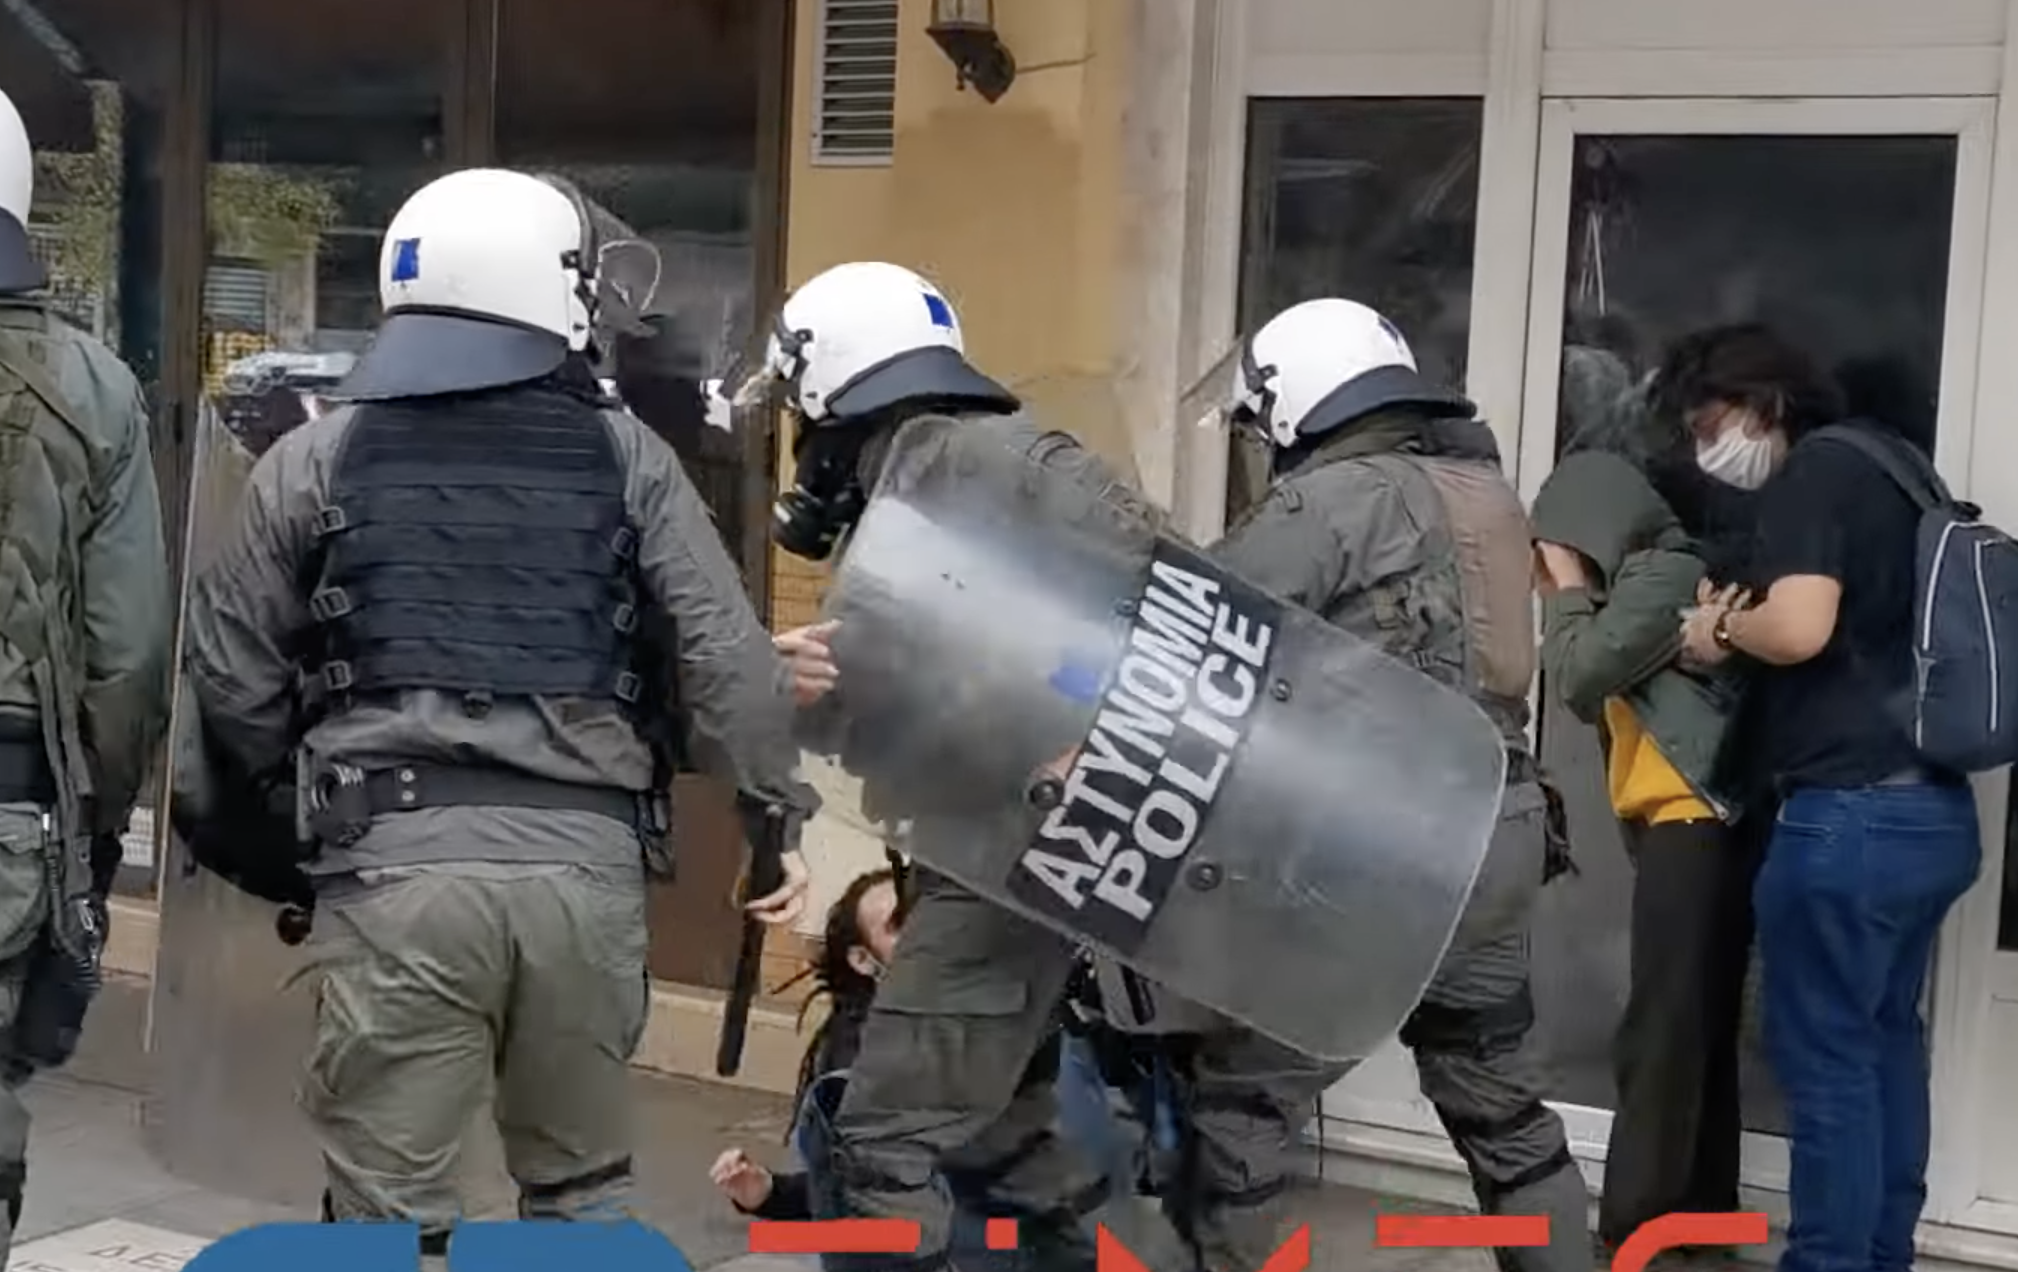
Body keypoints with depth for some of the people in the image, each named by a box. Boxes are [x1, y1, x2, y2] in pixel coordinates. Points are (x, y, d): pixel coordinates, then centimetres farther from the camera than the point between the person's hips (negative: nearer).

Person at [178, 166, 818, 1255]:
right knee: (584, 1190, 18)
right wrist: (776, 813, 12)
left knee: (390, 1208, 7)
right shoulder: (628, 457, 8)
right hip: (586, 859, 2)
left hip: (398, 860, -1)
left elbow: (232, 680, 11)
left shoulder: (318, 458, 7)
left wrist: (290, 801, 28)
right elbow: (726, 656, 2)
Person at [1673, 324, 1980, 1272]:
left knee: (1825, 1053, -1)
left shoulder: (1810, 474, -9)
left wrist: (1723, 631, -3)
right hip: (1935, 809, 9)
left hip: (1851, 812, -9)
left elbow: (1800, 628, -23)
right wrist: (1746, 624, 13)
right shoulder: (1889, 468, 19)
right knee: (1886, 1038, 16)